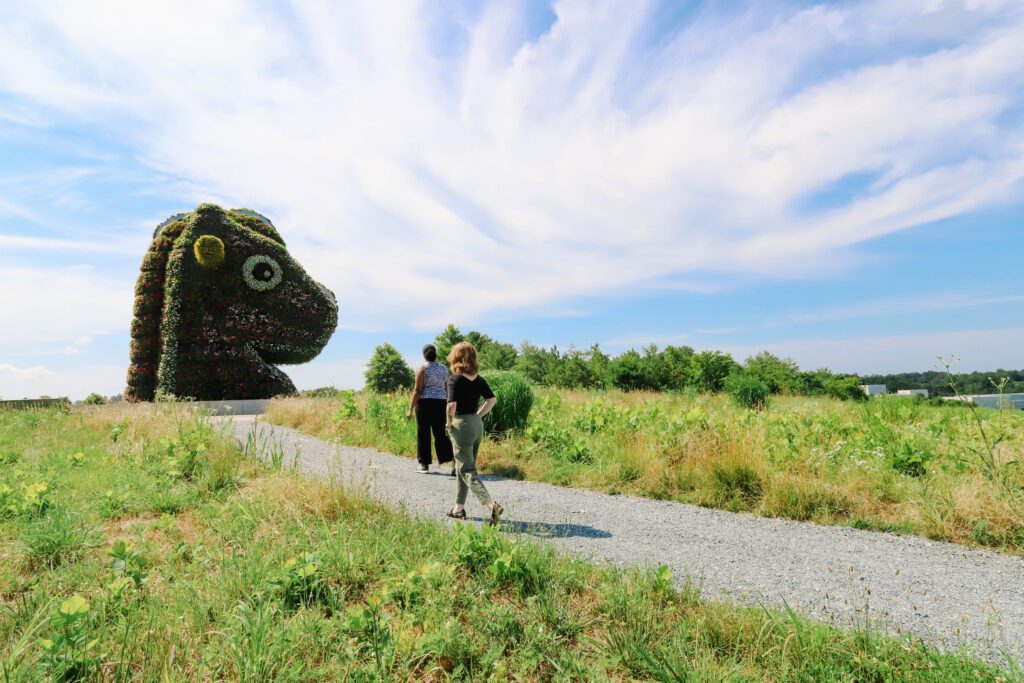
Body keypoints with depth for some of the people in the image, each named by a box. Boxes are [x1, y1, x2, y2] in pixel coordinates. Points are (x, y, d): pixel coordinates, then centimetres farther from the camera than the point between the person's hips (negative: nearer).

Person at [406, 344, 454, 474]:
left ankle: (424, 464, 12)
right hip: (441, 403, 4)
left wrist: (410, 409, -7)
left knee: (423, 433, 6)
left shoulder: (422, 368, -4)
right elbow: (447, 390, 12)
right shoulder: (444, 368, 10)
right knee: (441, 433, 7)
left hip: (425, 402, -4)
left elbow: (417, 390, -9)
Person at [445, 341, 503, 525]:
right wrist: (478, 415, 12)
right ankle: (459, 507, 29)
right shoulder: (478, 379, 6)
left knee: (467, 470, -2)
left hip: (461, 425, -7)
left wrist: (449, 423, -8)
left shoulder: (455, 379, -14)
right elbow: (492, 399, 9)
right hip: (477, 424, 7)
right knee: (462, 467, 20)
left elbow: (451, 405, -23)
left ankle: (491, 505, -16)